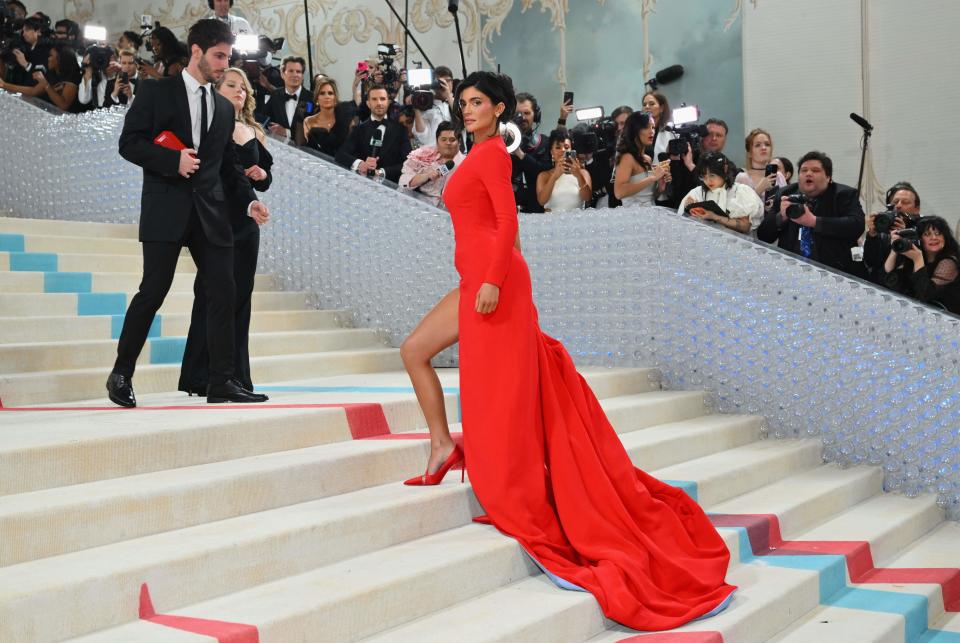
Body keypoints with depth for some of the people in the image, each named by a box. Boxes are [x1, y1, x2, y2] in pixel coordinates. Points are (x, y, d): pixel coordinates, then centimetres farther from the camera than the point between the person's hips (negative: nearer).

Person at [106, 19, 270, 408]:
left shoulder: (225, 108, 17)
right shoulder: (157, 92, 3)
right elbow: (129, 143, -2)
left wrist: (249, 202, 3)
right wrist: (173, 160, -16)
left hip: (210, 212, 5)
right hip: (166, 208, -5)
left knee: (223, 292, -2)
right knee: (153, 292, -5)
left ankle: (222, 382, 2)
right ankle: (121, 375, 11)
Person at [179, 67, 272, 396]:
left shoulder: (254, 133, 17)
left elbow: (265, 178, 21)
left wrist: (262, 175, 0)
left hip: (245, 223, 6)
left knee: (240, 296, 7)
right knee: (211, 294, -6)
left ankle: (236, 376, 13)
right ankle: (201, 377, 1)